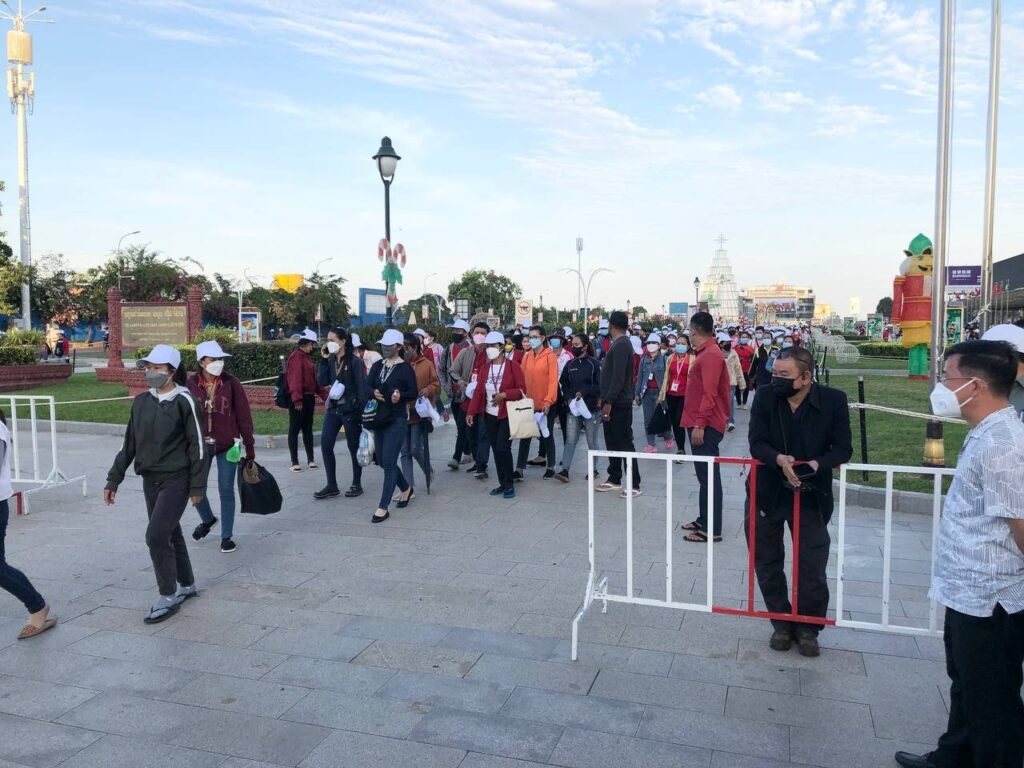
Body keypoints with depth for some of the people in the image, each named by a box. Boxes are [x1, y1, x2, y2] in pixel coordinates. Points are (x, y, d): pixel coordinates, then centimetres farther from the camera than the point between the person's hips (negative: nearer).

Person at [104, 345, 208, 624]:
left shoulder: (183, 401, -12)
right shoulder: (141, 401, 5)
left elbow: (197, 445, -11)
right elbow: (129, 444, 13)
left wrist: (197, 486, -11)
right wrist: (113, 479, 12)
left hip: (176, 480, -6)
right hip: (150, 480, 6)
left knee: (156, 536, -11)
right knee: (170, 534, 15)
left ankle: (168, 597, 3)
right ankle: (187, 585, 31)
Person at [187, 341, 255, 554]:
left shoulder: (231, 383, -7)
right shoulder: (190, 384, -5)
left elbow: (243, 415, -3)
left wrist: (249, 446, -2)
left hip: (227, 445, -2)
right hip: (199, 445, 2)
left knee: (226, 491, 4)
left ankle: (227, 536, 18)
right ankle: (207, 519, 40)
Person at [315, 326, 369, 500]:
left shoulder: (354, 361, -11)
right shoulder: (331, 360, 7)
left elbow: (362, 388, -12)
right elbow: (322, 383, 2)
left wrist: (362, 411, -16)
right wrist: (323, 360, -4)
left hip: (351, 410, -6)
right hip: (333, 409, 6)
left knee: (354, 447, 6)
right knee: (326, 446, 1)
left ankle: (357, 484, 20)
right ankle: (332, 486, 11)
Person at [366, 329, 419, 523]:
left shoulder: (405, 368, -6)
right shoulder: (377, 366, 10)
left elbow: (414, 393, -6)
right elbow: (367, 386, 4)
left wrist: (400, 395, -25)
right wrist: (374, 392, -18)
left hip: (396, 420, -6)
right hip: (378, 418, 7)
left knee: (388, 462, -9)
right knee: (382, 461, 14)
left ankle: (383, 508, -5)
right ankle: (406, 489, 37)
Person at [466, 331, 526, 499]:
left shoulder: (513, 366, -8)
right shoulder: (486, 367, 8)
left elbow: (522, 390, -10)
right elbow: (478, 391, 5)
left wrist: (504, 395, -23)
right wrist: (471, 412, -2)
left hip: (507, 415, -6)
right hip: (490, 415, 6)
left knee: (503, 449, -11)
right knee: (496, 450, 9)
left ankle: (509, 484, 4)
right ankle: (502, 483, 20)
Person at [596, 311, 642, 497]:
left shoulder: (621, 345, -16)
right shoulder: (619, 344, 15)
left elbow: (618, 378, -23)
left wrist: (608, 402, -23)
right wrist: (604, 399, 19)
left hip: (619, 404, -10)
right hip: (612, 402, 10)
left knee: (625, 443, -5)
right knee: (612, 442, 14)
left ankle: (634, 485, 0)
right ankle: (614, 479, 22)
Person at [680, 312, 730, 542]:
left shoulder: (710, 355, -15)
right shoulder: (705, 353, 15)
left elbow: (709, 393, -21)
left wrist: (699, 424, -22)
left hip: (705, 426, -10)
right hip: (700, 424, 10)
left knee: (709, 476, -6)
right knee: (705, 475, 15)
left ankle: (712, 530, -1)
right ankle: (705, 520, 25)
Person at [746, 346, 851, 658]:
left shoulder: (834, 400, -11)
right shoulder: (765, 397, -9)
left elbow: (843, 448, -8)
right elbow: (756, 443, -12)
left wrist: (817, 464, -27)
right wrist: (780, 460, -32)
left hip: (811, 495, -1)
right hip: (767, 492, 2)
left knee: (812, 567, 6)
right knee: (767, 563, 12)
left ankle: (808, 628, 27)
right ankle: (782, 623, 31)